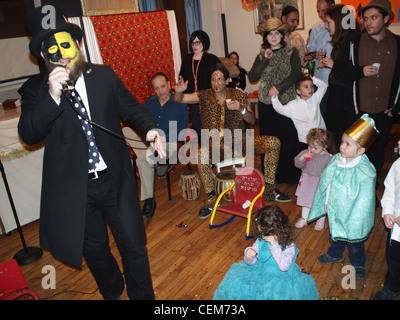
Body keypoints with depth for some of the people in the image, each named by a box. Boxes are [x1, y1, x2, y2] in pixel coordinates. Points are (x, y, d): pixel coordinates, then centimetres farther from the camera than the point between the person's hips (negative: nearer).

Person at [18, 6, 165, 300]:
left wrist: (150, 129, -12)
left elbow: (131, 109, 8)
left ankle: (143, 295, 35)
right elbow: (28, 135, -13)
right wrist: (52, 96, -27)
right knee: (94, 251, 20)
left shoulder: (105, 76, 2)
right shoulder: (36, 88, -2)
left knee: (134, 245, 8)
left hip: (115, 179, 0)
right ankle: (112, 292, 50)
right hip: (74, 187, 0)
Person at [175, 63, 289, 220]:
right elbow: (179, 99, -5)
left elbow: (252, 120, 7)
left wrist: (242, 109, -13)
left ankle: (269, 190, -4)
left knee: (274, 142, -14)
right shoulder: (204, 96, 3)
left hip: (238, 139, 3)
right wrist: (179, 91, -29)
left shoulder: (239, 95, 7)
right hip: (215, 143, -2)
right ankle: (211, 199, -19)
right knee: (202, 154, -38)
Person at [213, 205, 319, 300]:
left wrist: (274, 245, -29)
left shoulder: (289, 246, -13)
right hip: (260, 272, 4)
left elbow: (284, 266, -26)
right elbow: (250, 263, 6)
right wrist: (248, 256, -19)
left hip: (281, 278, -4)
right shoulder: (260, 241, -1)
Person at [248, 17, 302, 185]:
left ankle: (290, 175, 12)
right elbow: (252, 77, 2)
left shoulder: (291, 52, 4)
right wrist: (265, 60, -7)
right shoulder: (262, 55, 12)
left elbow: (296, 75, -6)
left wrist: (279, 88, -15)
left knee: (289, 139, -2)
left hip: (287, 102, -2)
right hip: (266, 104, 3)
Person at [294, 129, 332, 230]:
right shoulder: (305, 153, -5)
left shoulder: (328, 157, -16)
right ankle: (304, 219, 38)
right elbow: (297, 164, -3)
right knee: (305, 201, 18)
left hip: (320, 184, -3)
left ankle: (321, 220, 39)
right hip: (306, 182, 3)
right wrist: (303, 156, -19)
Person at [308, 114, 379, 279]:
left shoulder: (365, 172, -29)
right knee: (334, 235, 29)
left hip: (351, 216, -5)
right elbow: (326, 181, 2)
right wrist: (326, 203, 6)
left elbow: (363, 201, -22)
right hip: (334, 211, 5)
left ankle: (358, 264, 47)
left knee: (354, 243, 19)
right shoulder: (337, 159, -12)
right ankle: (335, 253, 58)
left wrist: (353, 223, -18)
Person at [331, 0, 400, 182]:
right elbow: (337, 71, -1)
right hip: (357, 112, -1)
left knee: (377, 154, 13)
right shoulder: (354, 43, 0)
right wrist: (360, 72, -17)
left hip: (384, 113, 2)